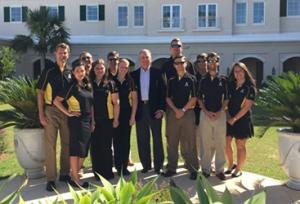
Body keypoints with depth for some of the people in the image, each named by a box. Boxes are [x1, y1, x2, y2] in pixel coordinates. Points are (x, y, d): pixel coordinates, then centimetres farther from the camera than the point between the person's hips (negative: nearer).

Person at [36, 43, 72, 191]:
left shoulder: (71, 72, 7)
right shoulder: (48, 72, -2)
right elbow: (40, 93, -2)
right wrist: (41, 114, -8)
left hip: (67, 112, 4)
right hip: (51, 111, -3)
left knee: (67, 143, 10)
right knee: (50, 144, -2)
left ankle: (65, 174, 23)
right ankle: (50, 178, 5)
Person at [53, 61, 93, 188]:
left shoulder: (88, 86, 11)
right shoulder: (71, 87, -8)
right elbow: (56, 101, -14)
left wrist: (92, 120, 12)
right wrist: (68, 113, -13)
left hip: (87, 120, 7)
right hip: (76, 120, -7)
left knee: (84, 149, 11)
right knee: (76, 148, -3)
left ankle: (76, 173, 24)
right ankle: (75, 178, 4)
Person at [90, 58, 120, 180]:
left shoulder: (110, 84, 5)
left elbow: (116, 102, 3)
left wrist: (116, 119, -2)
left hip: (107, 120, -1)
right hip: (93, 121, 1)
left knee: (106, 147, 3)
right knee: (95, 147, 3)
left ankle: (108, 172, 14)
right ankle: (98, 172, 15)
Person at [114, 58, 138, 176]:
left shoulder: (130, 81, 5)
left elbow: (135, 99, 6)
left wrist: (133, 116, -1)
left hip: (127, 114, 2)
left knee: (126, 141, 4)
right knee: (117, 141, 1)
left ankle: (125, 167, 12)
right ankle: (118, 167, 11)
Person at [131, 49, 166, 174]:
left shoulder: (157, 73, 2)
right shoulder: (134, 74, 7)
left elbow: (163, 91, -1)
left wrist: (161, 108, -9)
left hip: (154, 109, -2)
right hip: (140, 109, 2)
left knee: (157, 138, 4)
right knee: (142, 139, 8)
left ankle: (158, 165, 14)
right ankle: (146, 165, 19)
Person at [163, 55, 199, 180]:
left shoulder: (191, 79, 2)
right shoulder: (171, 81, 12)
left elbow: (193, 98, -3)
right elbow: (168, 98, 10)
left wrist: (183, 110, -10)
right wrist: (176, 110, -5)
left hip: (188, 113, -3)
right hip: (173, 112, 3)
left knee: (189, 143, -1)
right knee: (172, 142, 6)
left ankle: (193, 169, 7)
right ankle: (171, 168, 16)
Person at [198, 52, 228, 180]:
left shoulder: (223, 80, 6)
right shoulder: (203, 81, 7)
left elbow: (226, 99, 6)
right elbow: (200, 99, 7)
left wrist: (220, 111, -7)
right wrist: (206, 111, -7)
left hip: (220, 114, 0)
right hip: (205, 114, 0)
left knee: (220, 143, 2)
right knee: (206, 143, 5)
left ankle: (219, 169, 11)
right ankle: (205, 168, 15)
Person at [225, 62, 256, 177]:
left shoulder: (249, 88, -7)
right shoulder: (231, 85, 8)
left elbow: (246, 107, -11)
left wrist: (234, 119, -12)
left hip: (242, 120, -4)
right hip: (229, 119, 5)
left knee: (240, 146, 5)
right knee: (226, 143, 5)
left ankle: (238, 169, 18)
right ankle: (231, 165, 26)